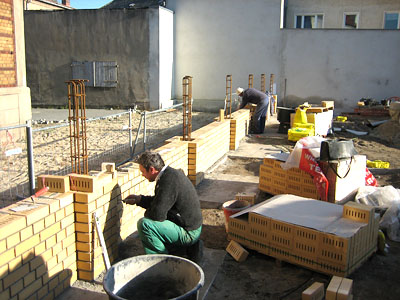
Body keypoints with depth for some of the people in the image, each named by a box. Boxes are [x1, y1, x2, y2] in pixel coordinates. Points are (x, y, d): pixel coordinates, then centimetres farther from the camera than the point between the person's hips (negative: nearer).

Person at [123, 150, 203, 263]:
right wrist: (139, 199, 14)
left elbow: (157, 214, -29)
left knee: (144, 223, -22)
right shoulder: (172, 173, 4)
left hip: (188, 232, -10)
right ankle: (190, 247, 20)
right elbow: (160, 200, 19)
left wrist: (147, 213, -7)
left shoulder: (169, 180, -28)